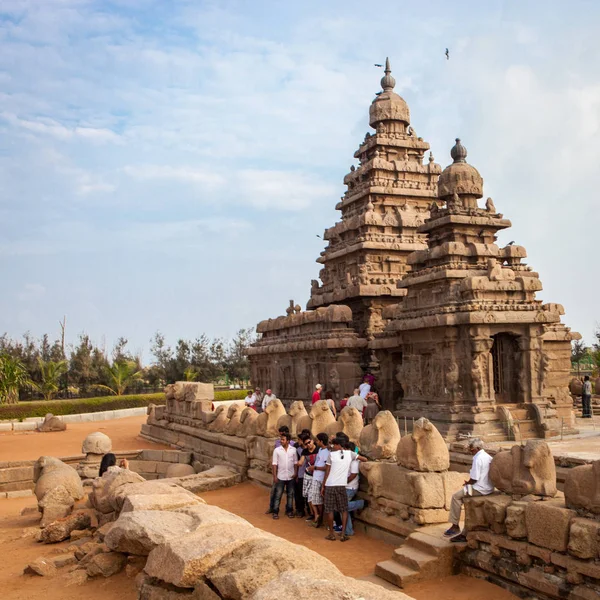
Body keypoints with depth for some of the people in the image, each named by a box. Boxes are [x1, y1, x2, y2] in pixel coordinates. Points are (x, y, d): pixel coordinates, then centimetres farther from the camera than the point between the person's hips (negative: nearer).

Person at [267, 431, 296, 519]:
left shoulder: (293, 450, -2)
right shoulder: (277, 450, -6)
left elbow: (295, 462, 4)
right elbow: (274, 464, -4)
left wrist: (295, 473, -2)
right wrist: (274, 476, -7)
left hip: (291, 476, 1)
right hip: (280, 477, -1)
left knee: (290, 494, 11)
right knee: (278, 495, 2)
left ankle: (289, 511, 23)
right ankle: (275, 511, 10)